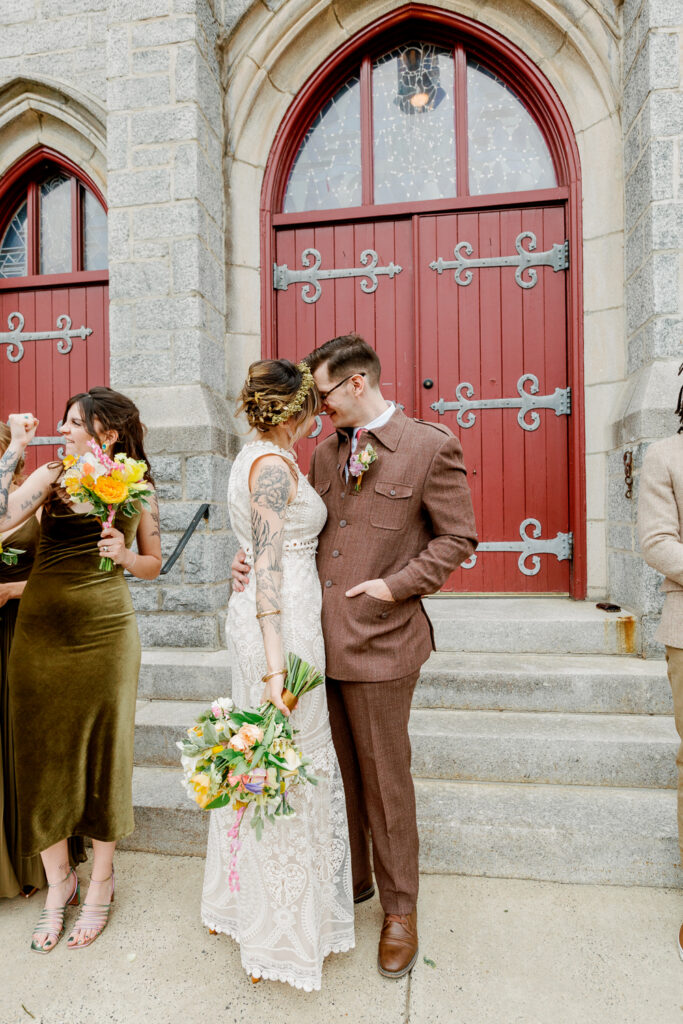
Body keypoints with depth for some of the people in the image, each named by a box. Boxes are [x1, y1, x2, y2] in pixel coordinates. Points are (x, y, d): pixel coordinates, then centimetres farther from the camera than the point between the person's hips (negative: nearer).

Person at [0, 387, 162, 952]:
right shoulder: (52, 475, 3)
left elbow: (154, 564, 8)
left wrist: (126, 554, -12)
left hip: (106, 632, -1)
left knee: (103, 754, 10)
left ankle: (100, 884, 32)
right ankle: (58, 881, 33)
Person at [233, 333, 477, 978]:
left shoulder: (431, 446, -7)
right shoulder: (326, 452, 11)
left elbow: (458, 538, -5)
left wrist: (396, 586, -13)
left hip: (377, 641, -5)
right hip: (317, 638, 6)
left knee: (383, 779, 10)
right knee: (335, 772, 18)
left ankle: (399, 909, 34)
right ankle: (350, 882, 42)